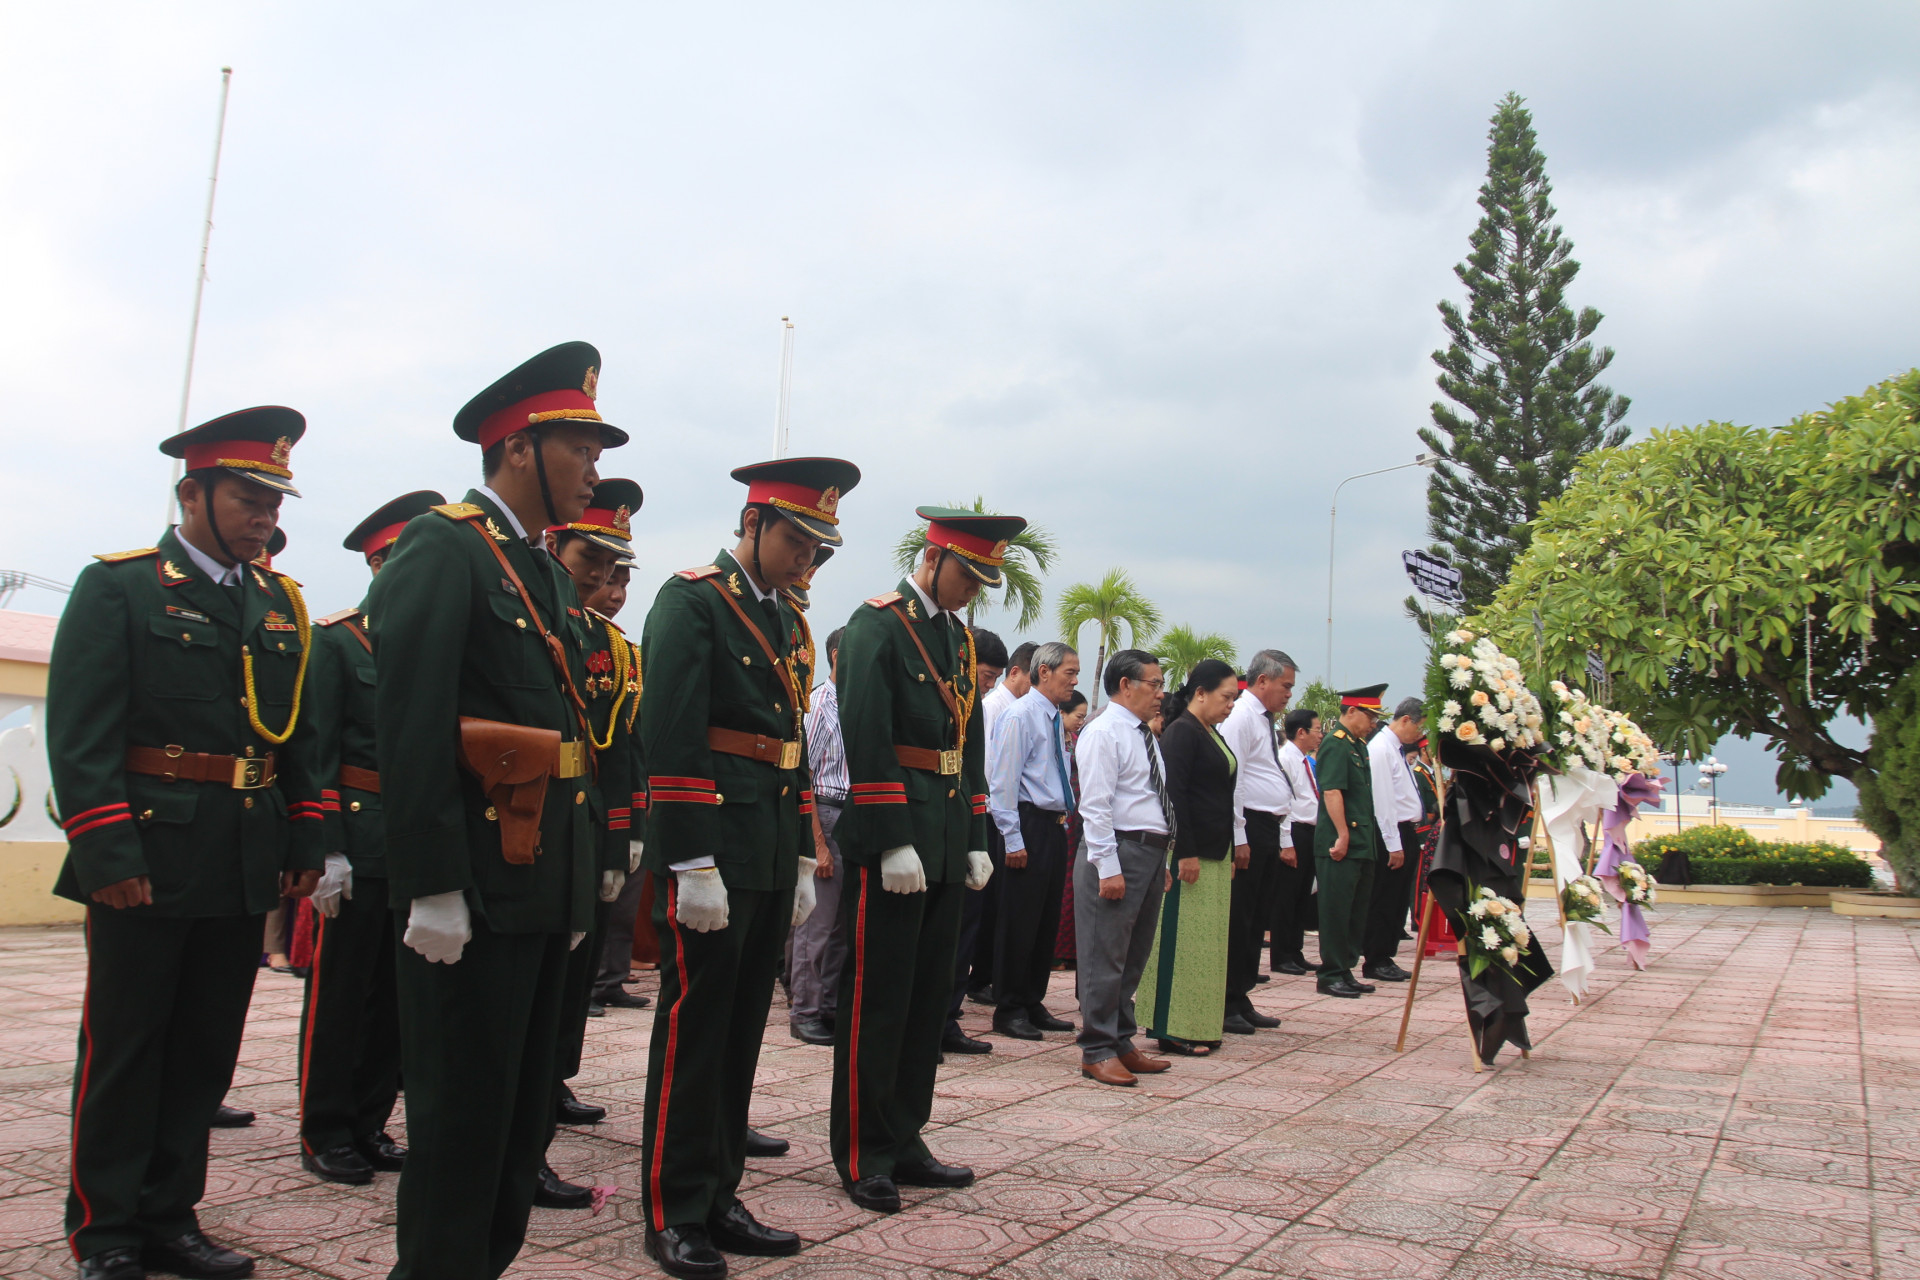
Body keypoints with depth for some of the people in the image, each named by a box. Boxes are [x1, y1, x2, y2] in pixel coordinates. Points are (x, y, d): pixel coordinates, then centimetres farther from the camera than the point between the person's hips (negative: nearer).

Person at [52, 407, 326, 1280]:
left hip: (247, 868, 5)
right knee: (123, 1048, 6)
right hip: (149, 861, -5)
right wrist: (105, 850, -17)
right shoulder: (118, 587, -3)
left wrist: (305, 841, 10)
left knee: (206, 1050, 12)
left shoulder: (281, 604, 13)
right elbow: (79, 733, -10)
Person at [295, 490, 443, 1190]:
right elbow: (315, 750, -7)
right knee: (340, 988, 2)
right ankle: (326, 1133, 14)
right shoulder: (335, 639, -2)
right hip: (359, 836, -5)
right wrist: (326, 849, -14)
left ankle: (369, 1124, 22)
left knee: (397, 990, 10)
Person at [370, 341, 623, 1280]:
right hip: (474, 887, -9)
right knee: (461, 1116, 1)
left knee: (524, 1112, 17)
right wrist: (432, 886, -21)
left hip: (546, 887, 9)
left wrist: (583, 880, 17)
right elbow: (410, 728, -18)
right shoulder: (440, 549, -9)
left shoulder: (552, 575, 18)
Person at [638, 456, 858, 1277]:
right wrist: (693, 864, -20)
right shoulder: (691, 599, -8)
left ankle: (719, 1199, 23)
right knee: (694, 1028, 0)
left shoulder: (786, 619, 17)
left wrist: (802, 859, 16)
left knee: (743, 1028, 12)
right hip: (713, 852, -8)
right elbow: (669, 738, -16)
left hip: (773, 854, 8)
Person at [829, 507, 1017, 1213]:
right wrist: (894, 842, -20)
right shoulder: (878, 624, -8)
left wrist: (975, 840, 13)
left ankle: (903, 1141, 24)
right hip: (892, 845, -8)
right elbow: (867, 738, -16)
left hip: (945, 845, 8)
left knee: (928, 996, 12)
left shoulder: (961, 638, 17)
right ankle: (863, 1156, 11)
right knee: (878, 999, 0)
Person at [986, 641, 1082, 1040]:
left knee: (1047, 921, 13)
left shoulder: (1054, 719, 15)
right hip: (1029, 825, -9)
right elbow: (1004, 782, -14)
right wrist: (1013, 840, -17)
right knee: (1019, 921, -2)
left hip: (1054, 827, 9)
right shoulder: (1021, 715, -11)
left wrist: (1062, 820, 15)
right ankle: (1009, 1011, 8)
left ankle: (1033, 1004, 23)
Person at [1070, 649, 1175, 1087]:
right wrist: (1108, 867, -20)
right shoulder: (1104, 733, -10)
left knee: (1135, 956, 14)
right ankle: (1097, 1051, 5)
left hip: (1151, 852, 9)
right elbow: (1095, 805, -16)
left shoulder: (1145, 736, 18)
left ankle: (1121, 1042, 23)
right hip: (1119, 851, -9)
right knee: (1105, 957, -3)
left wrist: (1162, 861, 16)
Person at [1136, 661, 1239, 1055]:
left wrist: (1229, 855, 18)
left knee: (1208, 941, 12)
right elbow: (1173, 794, -17)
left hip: (1215, 855, 10)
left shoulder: (1211, 735, 18)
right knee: (1184, 939, -5)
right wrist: (1186, 853, -20)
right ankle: (1175, 1030, 1)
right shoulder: (1182, 732, -10)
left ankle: (1200, 1027, 20)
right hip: (1189, 855, -10)